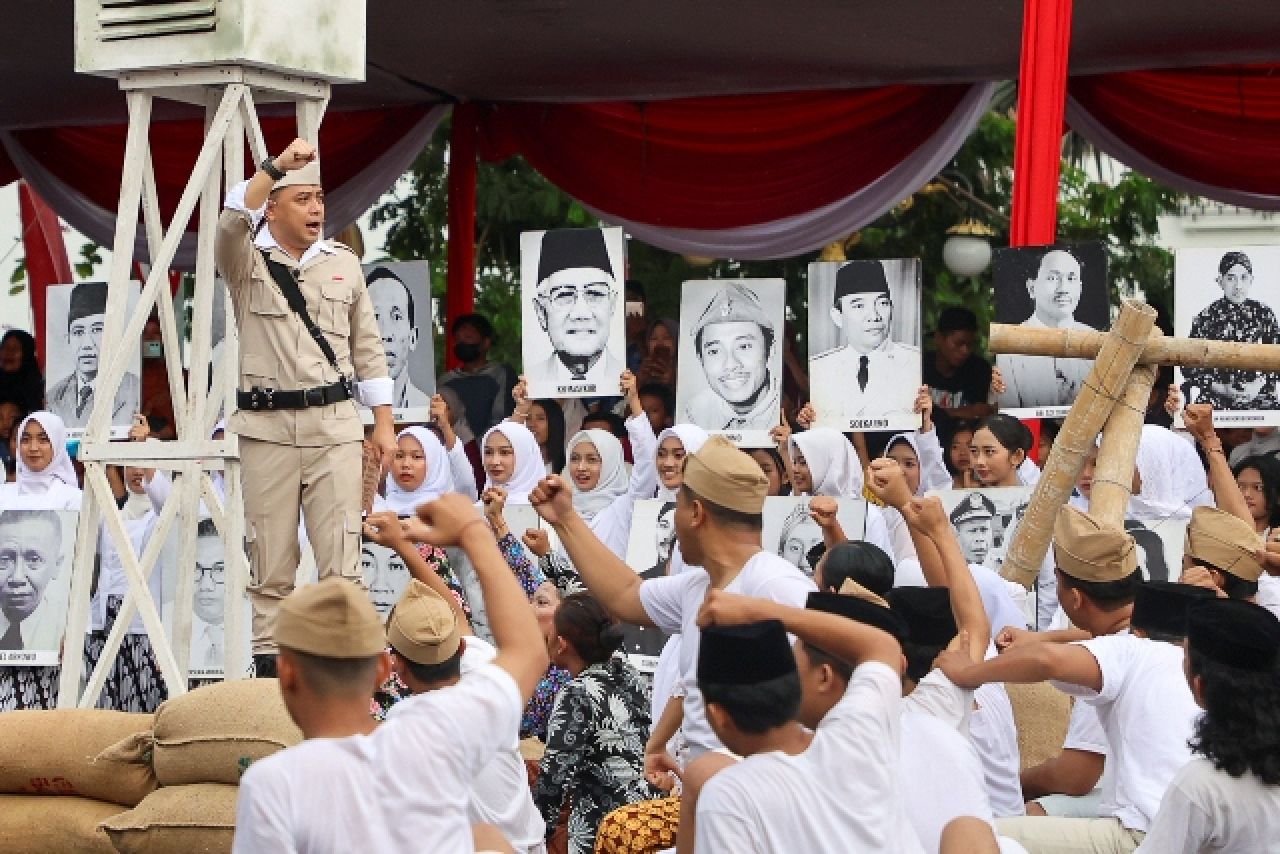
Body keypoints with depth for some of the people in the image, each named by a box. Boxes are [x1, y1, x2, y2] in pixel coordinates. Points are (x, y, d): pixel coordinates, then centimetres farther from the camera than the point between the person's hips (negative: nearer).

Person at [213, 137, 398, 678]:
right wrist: (276, 166, -26)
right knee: (271, 557, 3)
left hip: (334, 421, 1)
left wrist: (384, 422, 10)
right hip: (266, 424, -1)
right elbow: (232, 219, -20)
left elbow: (368, 348, 15)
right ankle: (269, 658, 11)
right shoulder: (246, 262, 5)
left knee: (340, 554, -4)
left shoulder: (344, 263, 12)